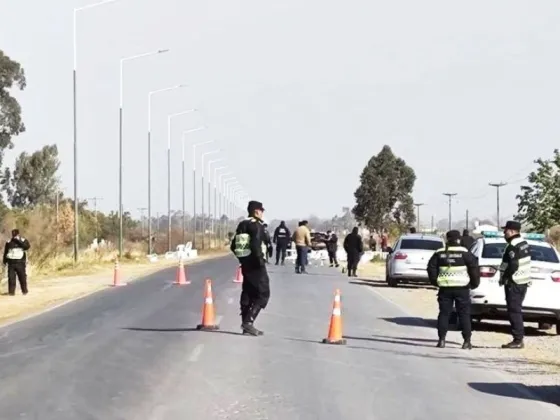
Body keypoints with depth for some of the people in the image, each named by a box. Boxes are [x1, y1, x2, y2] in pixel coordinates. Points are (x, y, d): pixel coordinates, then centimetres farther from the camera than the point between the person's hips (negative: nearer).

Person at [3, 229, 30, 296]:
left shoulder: (23, 241, 5)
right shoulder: (9, 242, 12)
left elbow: (27, 246, -15)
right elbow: (5, 252, 16)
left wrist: (19, 241, -17)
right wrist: (4, 261, 9)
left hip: (20, 262, -2)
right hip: (11, 262, 2)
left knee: (22, 277, 0)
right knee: (11, 277, -4)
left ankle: (24, 290, 13)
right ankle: (11, 291, -1)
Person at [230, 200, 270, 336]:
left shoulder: (241, 225, 14)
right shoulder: (257, 225, -13)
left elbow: (233, 246, 16)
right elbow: (255, 245, -26)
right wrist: (260, 261, -18)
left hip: (245, 264, 9)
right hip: (255, 265, -9)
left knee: (248, 293, 13)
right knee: (263, 294, -4)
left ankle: (246, 323, 15)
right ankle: (248, 321, -15)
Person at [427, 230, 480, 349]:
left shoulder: (439, 253, 4)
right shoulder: (464, 253, -4)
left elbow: (431, 268, 5)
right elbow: (474, 267, -6)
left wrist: (435, 282, 16)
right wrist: (474, 283, 7)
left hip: (445, 288, 2)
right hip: (462, 288, -2)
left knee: (444, 313, 8)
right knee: (464, 314, 4)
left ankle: (442, 339, 4)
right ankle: (467, 341, 2)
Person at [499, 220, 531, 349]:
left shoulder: (512, 246, -18)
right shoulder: (524, 243, 12)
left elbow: (513, 266, -25)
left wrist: (504, 278, -14)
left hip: (514, 283, -10)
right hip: (524, 282, 10)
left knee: (514, 311, -6)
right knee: (517, 311, 15)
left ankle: (518, 340, -6)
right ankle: (519, 339, 20)